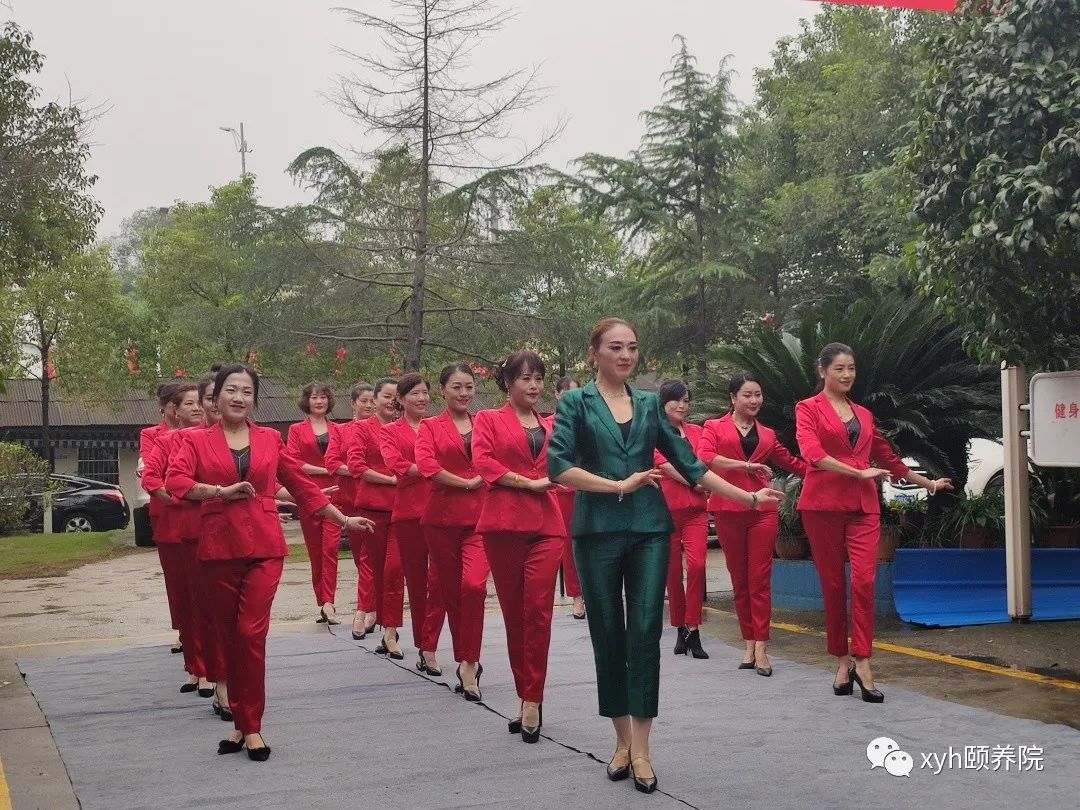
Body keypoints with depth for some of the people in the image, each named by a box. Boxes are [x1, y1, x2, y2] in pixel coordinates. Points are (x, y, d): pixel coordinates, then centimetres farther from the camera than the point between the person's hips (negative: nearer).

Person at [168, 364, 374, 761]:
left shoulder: (271, 440, 10)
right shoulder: (197, 441, 6)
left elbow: (302, 485, 15)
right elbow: (175, 481, -9)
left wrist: (343, 520, 15)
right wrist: (223, 491, -19)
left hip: (264, 547, -1)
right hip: (219, 549, 1)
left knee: (251, 633, -10)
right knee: (229, 637, 8)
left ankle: (250, 726, 0)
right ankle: (243, 723, 21)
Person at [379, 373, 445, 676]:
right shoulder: (390, 432, 9)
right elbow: (397, 466, -6)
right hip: (408, 511, 0)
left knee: (439, 580, -9)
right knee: (416, 581, 8)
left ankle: (429, 649, -4)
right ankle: (421, 645, 21)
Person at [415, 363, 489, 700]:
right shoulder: (430, 426, 5)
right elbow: (426, 465, -11)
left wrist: (482, 480, -7)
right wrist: (467, 483, -10)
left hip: (480, 516, 0)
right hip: (443, 517, 0)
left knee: (474, 585, -18)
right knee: (451, 591, 7)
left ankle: (468, 663, -8)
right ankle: (468, 662, 23)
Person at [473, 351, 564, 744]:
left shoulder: (551, 426, 19)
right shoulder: (489, 419, 8)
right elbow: (482, 462, -7)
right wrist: (529, 483, -10)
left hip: (546, 524, 1)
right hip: (504, 522, -1)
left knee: (538, 610, -9)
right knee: (513, 612, 5)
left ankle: (532, 701, -6)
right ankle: (527, 696, 16)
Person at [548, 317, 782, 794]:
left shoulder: (650, 404, 12)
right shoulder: (575, 403, 2)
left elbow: (688, 463, 12)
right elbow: (558, 467, -11)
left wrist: (749, 498, 9)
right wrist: (620, 485, -12)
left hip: (649, 529, 2)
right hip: (597, 531, -2)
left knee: (645, 632, -4)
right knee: (607, 635, 5)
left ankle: (641, 748, 0)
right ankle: (623, 740, 18)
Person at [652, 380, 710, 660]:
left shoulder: (696, 432, 16)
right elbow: (664, 465, -6)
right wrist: (695, 482, -10)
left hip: (696, 509, 2)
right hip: (667, 508, -2)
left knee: (697, 564, -15)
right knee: (673, 571, 3)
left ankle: (692, 629, -10)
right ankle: (680, 629, 16)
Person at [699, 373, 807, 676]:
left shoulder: (767, 434, 17)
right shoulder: (715, 427, 7)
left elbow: (793, 463, 25)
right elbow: (703, 457, -11)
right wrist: (745, 465, -16)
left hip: (762, 509, 1)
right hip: (728, 510, -1)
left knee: (760, 579, -4)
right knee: (739, 580, 5)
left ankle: (761, 647, -5)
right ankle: (750, 644, 12)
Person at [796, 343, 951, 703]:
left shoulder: (864, 415, 19)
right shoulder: (808, 409, 4)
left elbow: (886, 456, 30)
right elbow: (812, 453, -12)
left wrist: (926, 483, 37)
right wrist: (860, 472, -14)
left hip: (863, 506, 3)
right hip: (823, 504, -3)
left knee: (864, 580, -13)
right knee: (832, 585, 2)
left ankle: (862, 663, -9)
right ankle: (842, 663, 13)